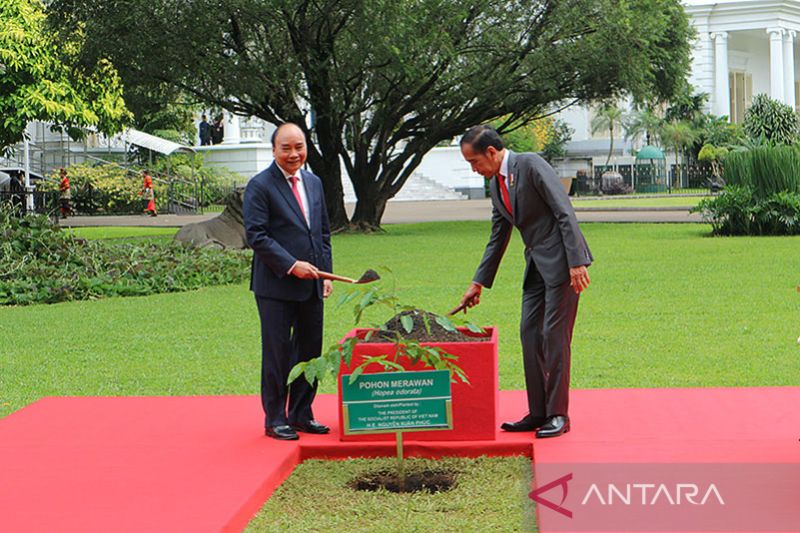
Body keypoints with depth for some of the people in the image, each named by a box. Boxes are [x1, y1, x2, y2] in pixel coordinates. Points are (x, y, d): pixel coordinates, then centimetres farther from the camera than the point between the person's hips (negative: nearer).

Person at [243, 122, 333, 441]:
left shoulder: (314, 183, 14)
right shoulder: (260, 186, -7)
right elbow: (256, 236, -13)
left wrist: (325, 273, 11)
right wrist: (291, 265, -18)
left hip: (311, 285, 6)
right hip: (275, 286, -6)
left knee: (310, 352, 9)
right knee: (277, 354, -1)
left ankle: (301, 415, 21)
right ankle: (275, 419, 9)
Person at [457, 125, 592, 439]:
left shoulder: (531, 166, -13)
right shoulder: (496, 185, 13)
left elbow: (565, 213, -17)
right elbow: (497, 238, 22)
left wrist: (576, 263, -22)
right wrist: (478, 283, 21)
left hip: (562, 261, -9)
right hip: (536, 265, 9)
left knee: (554, 336, -7)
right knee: (530, 334, 6)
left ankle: (558, 414, -1)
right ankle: (538, 413, 11)